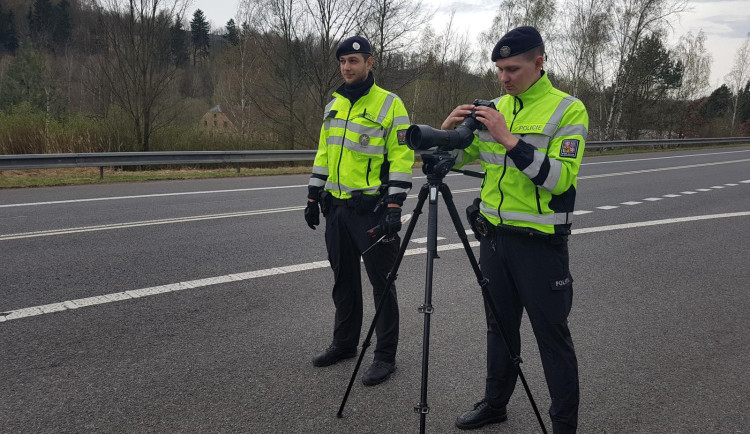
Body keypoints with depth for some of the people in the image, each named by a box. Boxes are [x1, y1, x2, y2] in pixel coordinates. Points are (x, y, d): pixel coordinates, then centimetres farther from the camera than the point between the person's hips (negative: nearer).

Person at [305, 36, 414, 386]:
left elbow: (401, 157, -12)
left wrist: (394, 208, -19)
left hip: (372, 209, -7)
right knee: (344, 279, 16)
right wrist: (313, 197, 14)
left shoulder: (389, 104, -8)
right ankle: (344, 343, 31)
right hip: (337, 207, 7)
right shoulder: (333, 106, 13)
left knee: (381, 283, 1)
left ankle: (386, 356, 12)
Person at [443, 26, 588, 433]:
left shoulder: (568, 110, -10)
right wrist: (449, 130, -9)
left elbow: (560, 177, -21)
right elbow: (453, 158, 12)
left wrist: (510, 139, -26)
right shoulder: (495, 109, 8)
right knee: (499, 326, 18)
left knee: (552, 335, 4)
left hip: (540, 242, -6)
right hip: (493, 235, 6)